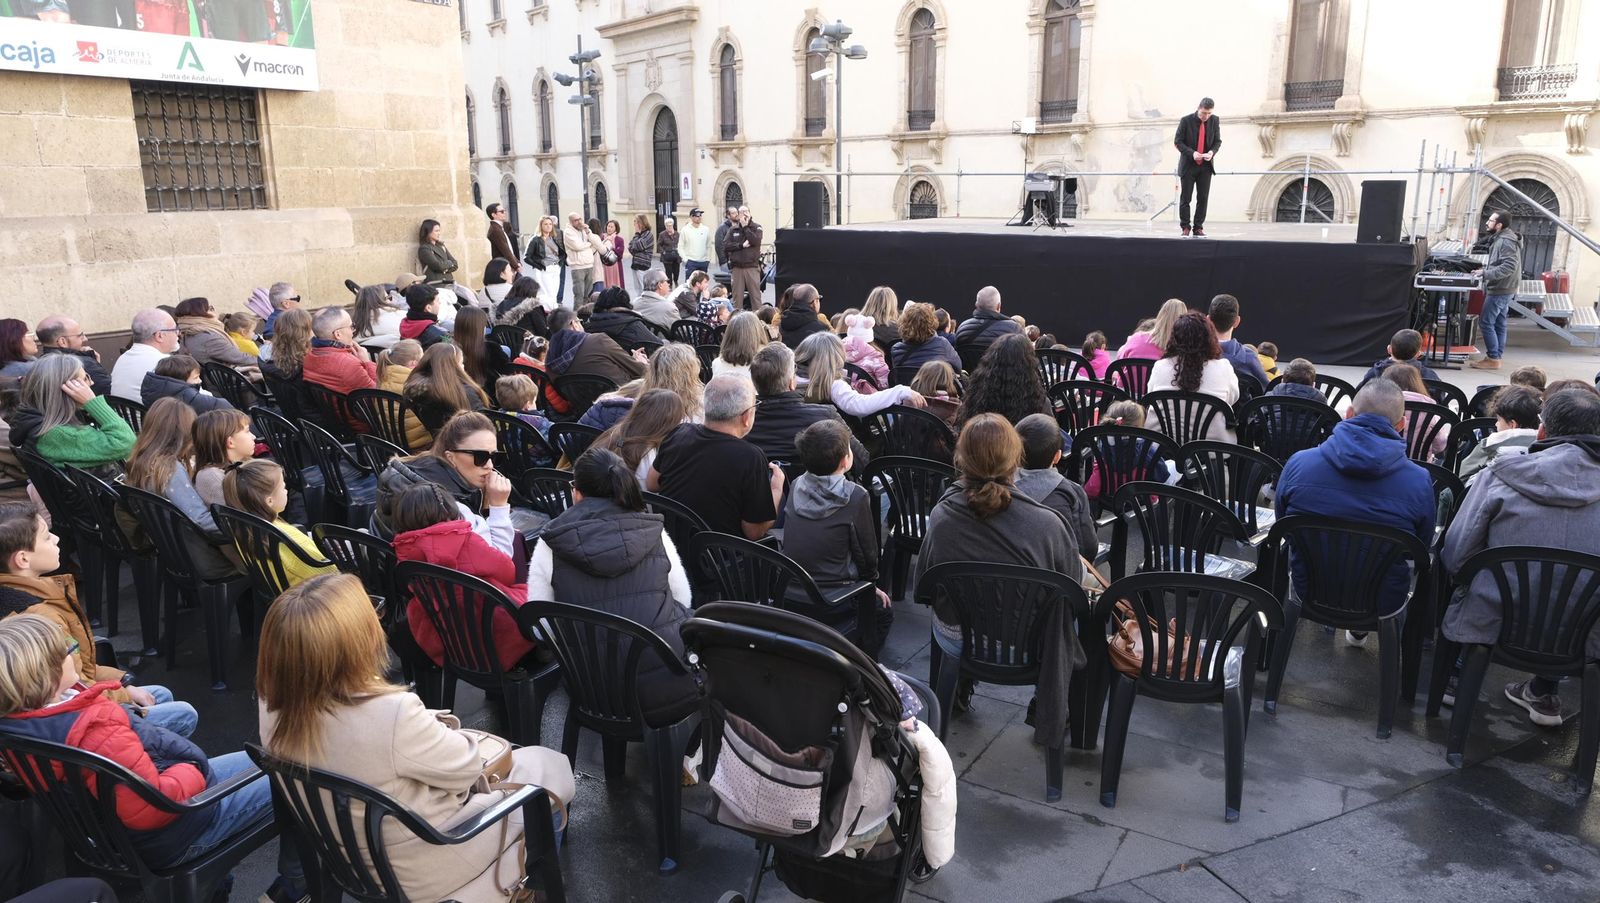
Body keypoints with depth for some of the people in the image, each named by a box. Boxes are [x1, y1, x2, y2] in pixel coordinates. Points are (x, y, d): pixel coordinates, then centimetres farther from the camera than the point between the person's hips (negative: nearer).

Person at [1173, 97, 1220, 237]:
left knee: (1203, 198, 0)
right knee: (1185, 198, 0)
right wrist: (1191, 153, -21)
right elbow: (1177, 141, -7)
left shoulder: (1215, 120, 1)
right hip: (1188, 165, -2)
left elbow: (1218, 141, 7)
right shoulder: (1186, 120, -8)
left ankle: (1198, 228, 6)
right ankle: (1185, 227, 10)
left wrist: (1212, 152, -15)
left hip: (1206, 166, 2)